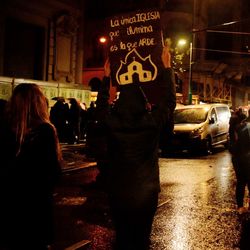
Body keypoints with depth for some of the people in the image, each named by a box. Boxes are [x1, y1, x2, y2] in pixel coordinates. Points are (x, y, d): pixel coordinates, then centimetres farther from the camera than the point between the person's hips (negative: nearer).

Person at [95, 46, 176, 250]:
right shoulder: (152, 122, -17)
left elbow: (101, 104, 8)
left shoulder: (111, 122, -14)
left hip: (117, 191, 1)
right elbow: (168, 99, -1)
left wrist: (107, 76, 18)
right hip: (146, 191, -1)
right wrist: (167, 67, 8)